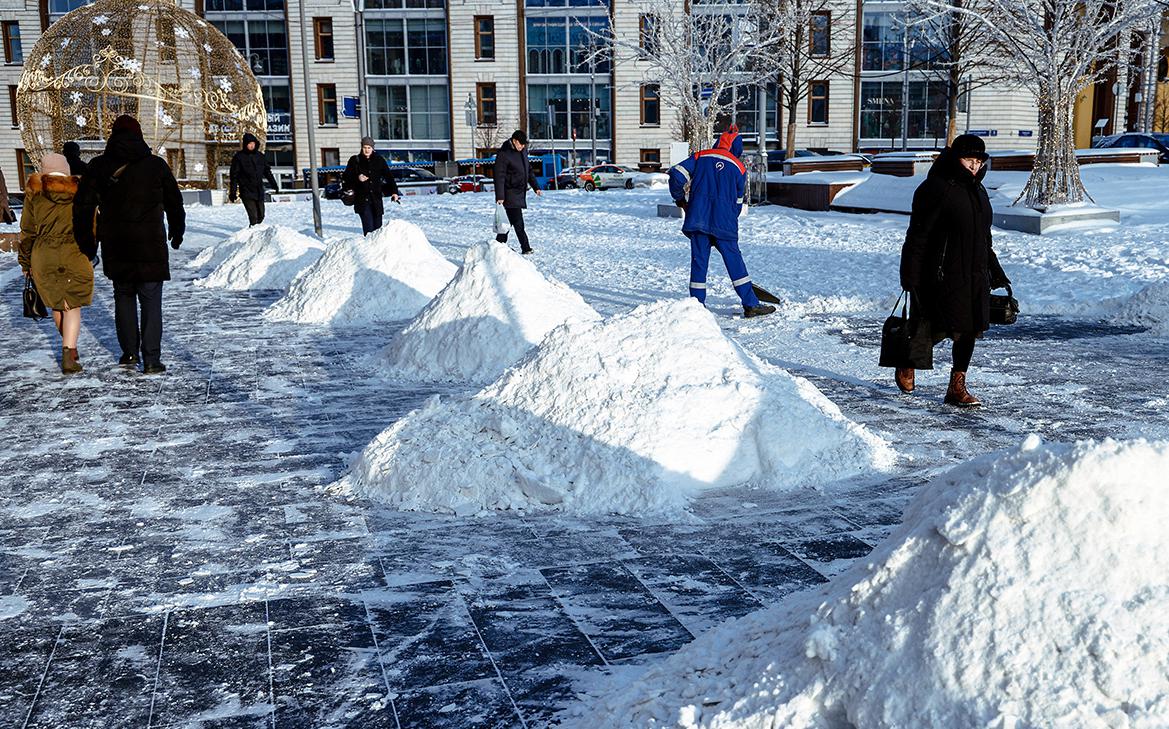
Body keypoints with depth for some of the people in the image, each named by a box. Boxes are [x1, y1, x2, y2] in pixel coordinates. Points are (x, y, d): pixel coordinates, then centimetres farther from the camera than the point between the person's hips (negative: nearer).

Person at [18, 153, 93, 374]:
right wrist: (89, 254, 20)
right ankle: (68, 353, -15)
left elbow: (27, 230, 5)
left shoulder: (34, 193, 4)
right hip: (75, 256, -1)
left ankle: (70, 348, 30)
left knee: (56, 304, 18)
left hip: (44, 257, 1)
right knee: (72, 306, 0)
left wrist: (25, 261, 14)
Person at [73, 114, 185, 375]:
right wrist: (177, 232, 23)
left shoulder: (99, 166, 2)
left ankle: (129, 352, 17)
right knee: (151, 301, 3)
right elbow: (174, 202, 7)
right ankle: (151, 360, -1)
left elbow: (82, 206, 2)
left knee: (123, 296, 18)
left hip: (115, 247, 2)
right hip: (151, 245, -2)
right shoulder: (156, 165, -2)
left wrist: (86, 243, 11)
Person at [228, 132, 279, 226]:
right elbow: (234, 176, -4)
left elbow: (267, 171, 20)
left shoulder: (260, 156, 9)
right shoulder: (239, 157, -4)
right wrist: (232, 192, -7)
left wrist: (274, 184, 19)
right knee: (253, 216, -14)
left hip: (259, 192, 5)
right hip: (247, 192, -5)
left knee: (260, 215, 8)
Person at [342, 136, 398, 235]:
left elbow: (388, 176, 9)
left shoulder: (379, 160, 9)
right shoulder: (355, 160, 5)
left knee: (377, 226, 2)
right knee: (368, 227, -15)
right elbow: (346, 177, 6)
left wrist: (394, 191, -1)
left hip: (376, 198, 2)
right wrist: (357, 178, -13)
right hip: (362, 199, -2)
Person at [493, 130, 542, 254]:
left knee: (508, 221, 12)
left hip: (520, 193, 8)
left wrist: (536, 187, 19)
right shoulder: (503, 154, -13)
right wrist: (500, 196, -20)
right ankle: (526, 248, -10)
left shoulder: (522, 152, 13)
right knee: (518, 223, -10)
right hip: (510, 194, -8)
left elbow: (529, 171, 24)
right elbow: (499, 176, -15)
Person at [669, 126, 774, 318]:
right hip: (724, 223, -1)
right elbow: (738, 202, 13)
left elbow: (676, 174, -1)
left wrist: (679, 198, 15)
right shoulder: (739, 168, 9)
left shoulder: (699, 157, 9)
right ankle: (751, 305, 4)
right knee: (734, 261, 3)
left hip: (698, 218, 1)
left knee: (699, 261, 8)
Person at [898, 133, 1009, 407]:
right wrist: (910, 277, -17)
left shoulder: (977, 190, 16)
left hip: (975, 276, 8)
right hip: (943, 275, -8)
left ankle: (957, 386, 15)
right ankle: (907, 366, 21)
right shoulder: (937, 188, -11)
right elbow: (917, 236, -13)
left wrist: (996, 272, 26)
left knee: (971, 330, 5)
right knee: (944, 329, -7)